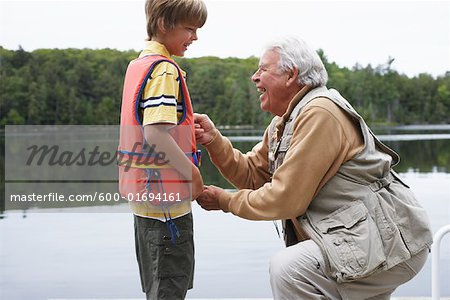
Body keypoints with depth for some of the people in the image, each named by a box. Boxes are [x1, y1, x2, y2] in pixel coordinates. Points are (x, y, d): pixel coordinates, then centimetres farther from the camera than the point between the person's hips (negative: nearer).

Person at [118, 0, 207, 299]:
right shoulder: (165, 70, -17)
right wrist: (192, 172, -16)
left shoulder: (138, 64, 13)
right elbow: (155, 133, -25)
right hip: (166, 195, -10)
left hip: (144, 190, 10)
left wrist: (188, 121, 10)